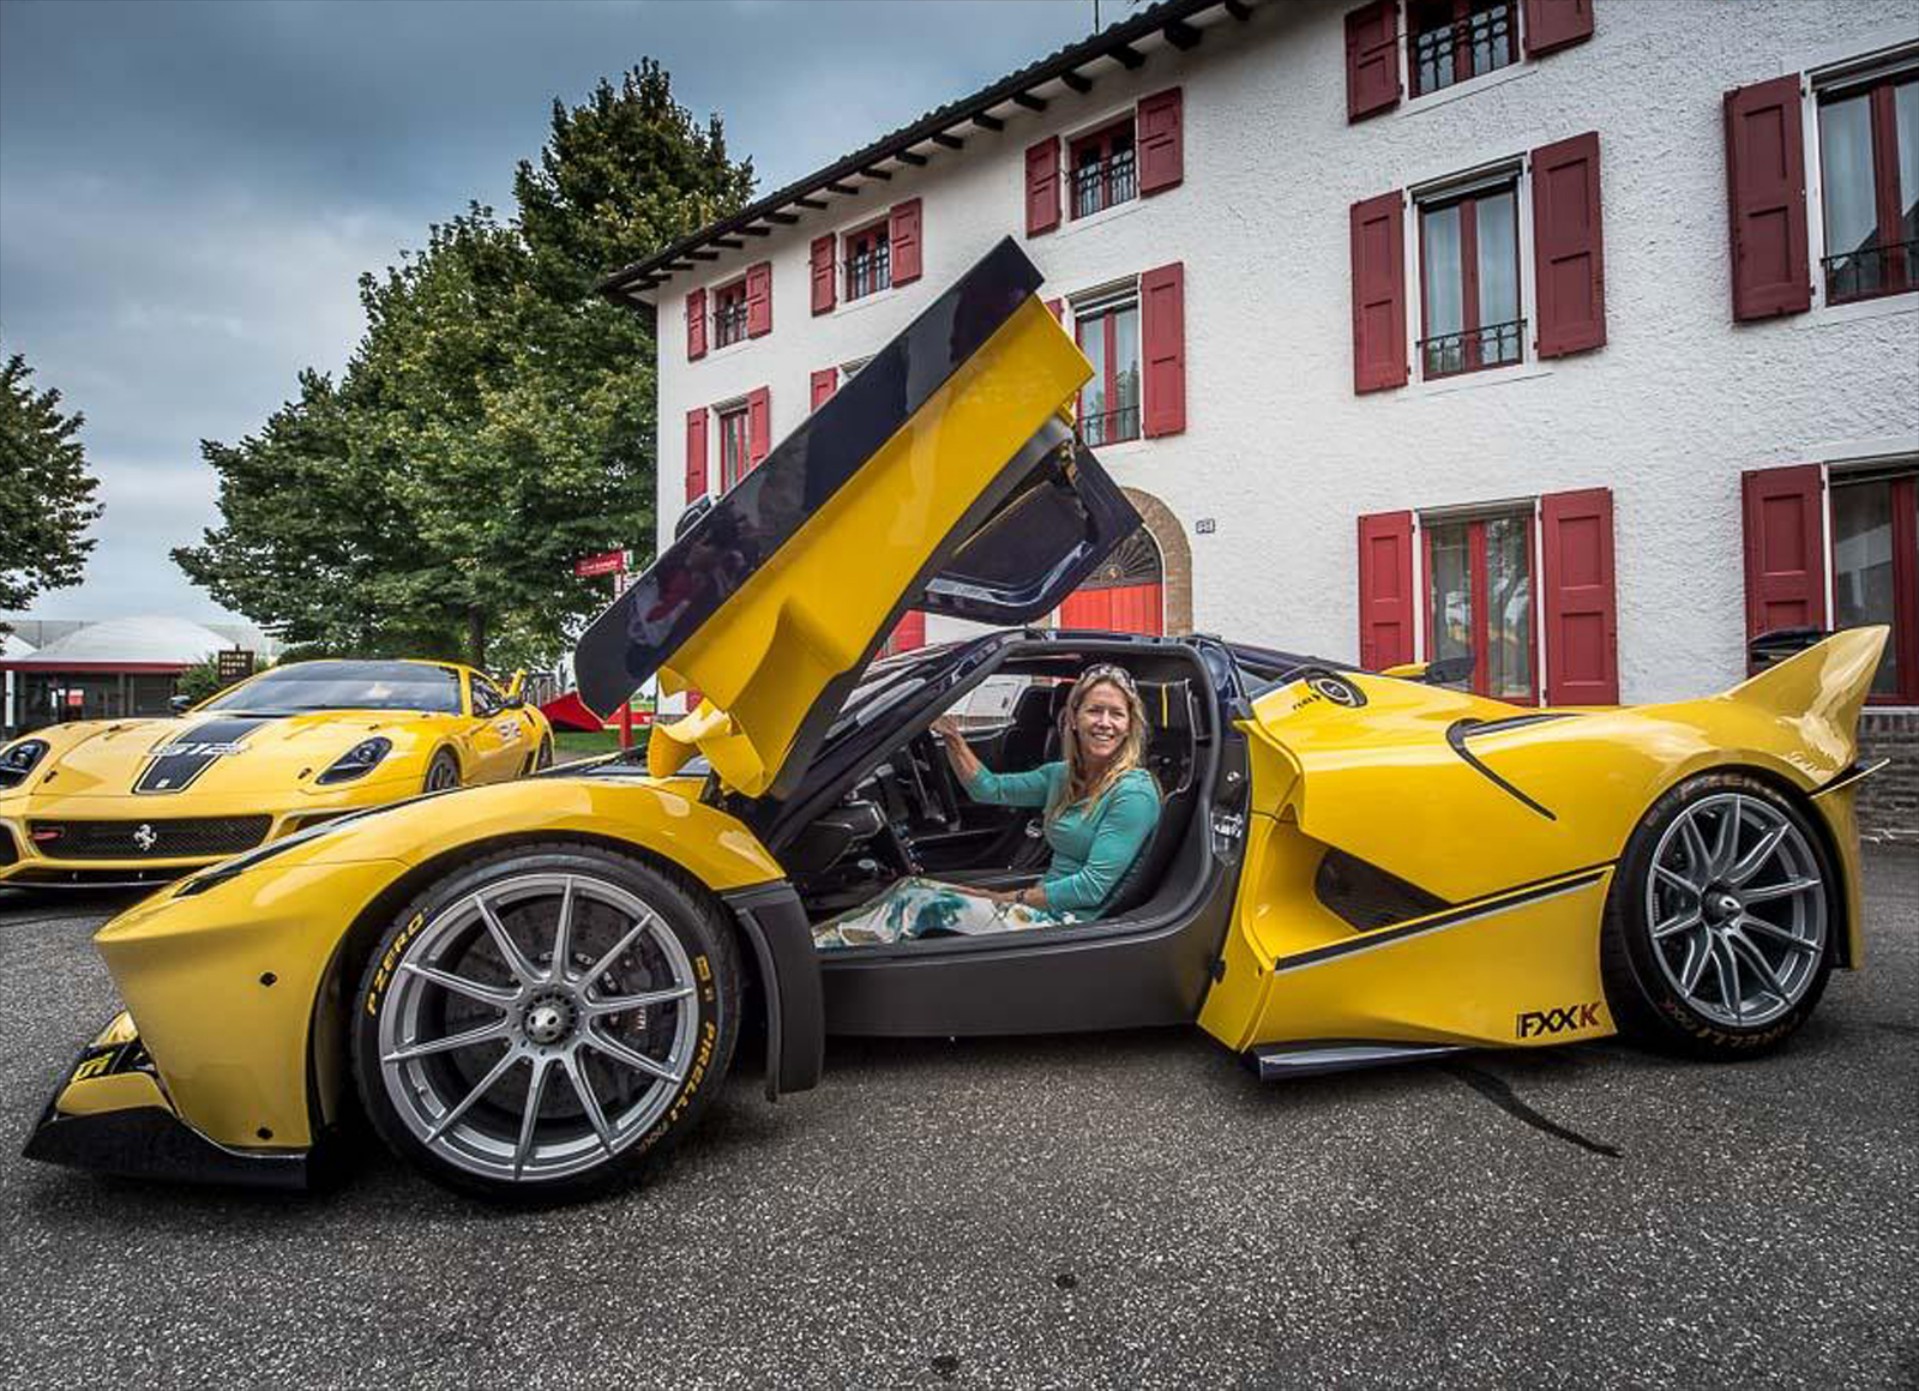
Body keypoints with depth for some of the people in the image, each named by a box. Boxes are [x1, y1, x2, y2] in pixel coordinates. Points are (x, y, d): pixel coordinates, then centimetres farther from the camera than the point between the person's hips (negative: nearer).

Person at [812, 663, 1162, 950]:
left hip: (1078, 922, -7)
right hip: (1044, 905, 7)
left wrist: (1009, 897, -13)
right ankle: (808, 944, -8)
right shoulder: (1062, 776, 11)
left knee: (923, 903, -18)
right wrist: (952, 737, 0)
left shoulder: (1133, 792, -13)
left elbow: (1093, 887, -18)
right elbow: (989, 789, 14)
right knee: (912, 887, -7)